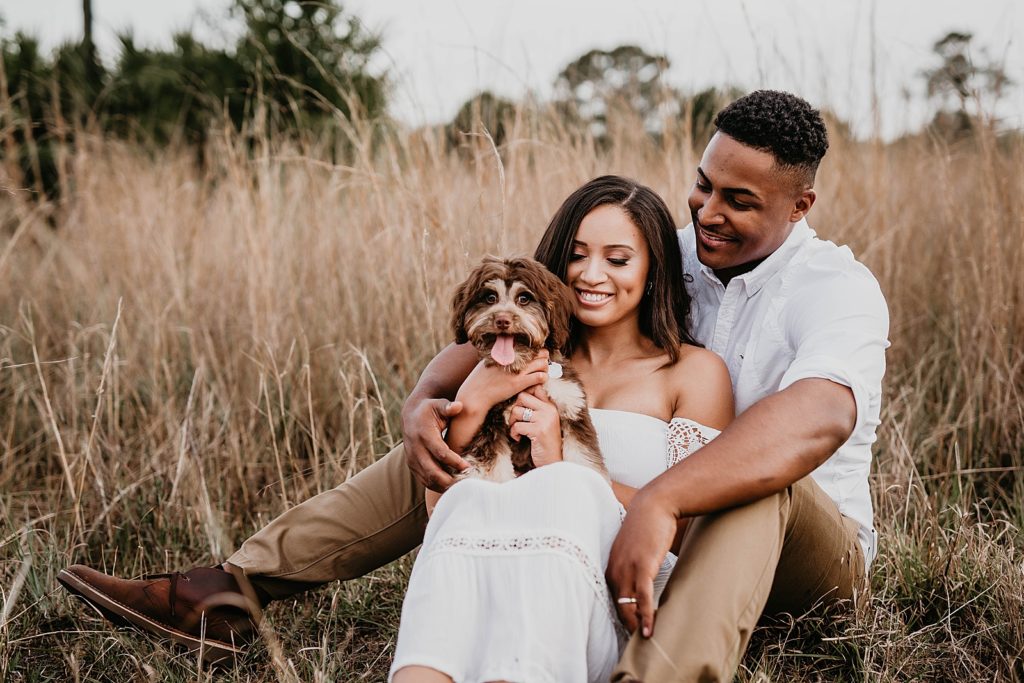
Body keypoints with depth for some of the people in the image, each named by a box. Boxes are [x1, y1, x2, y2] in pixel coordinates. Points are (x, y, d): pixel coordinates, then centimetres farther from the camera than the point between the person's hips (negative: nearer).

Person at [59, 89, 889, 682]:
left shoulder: (836, 288, -18)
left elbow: (819, 418, -42)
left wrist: (659, 503, -53)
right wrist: (428, 400, -23)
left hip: (808, 548, -5)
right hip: (645, 521, 5)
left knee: (755, 481, -40)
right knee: (458, 435, -4)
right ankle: (230, 593, -9)